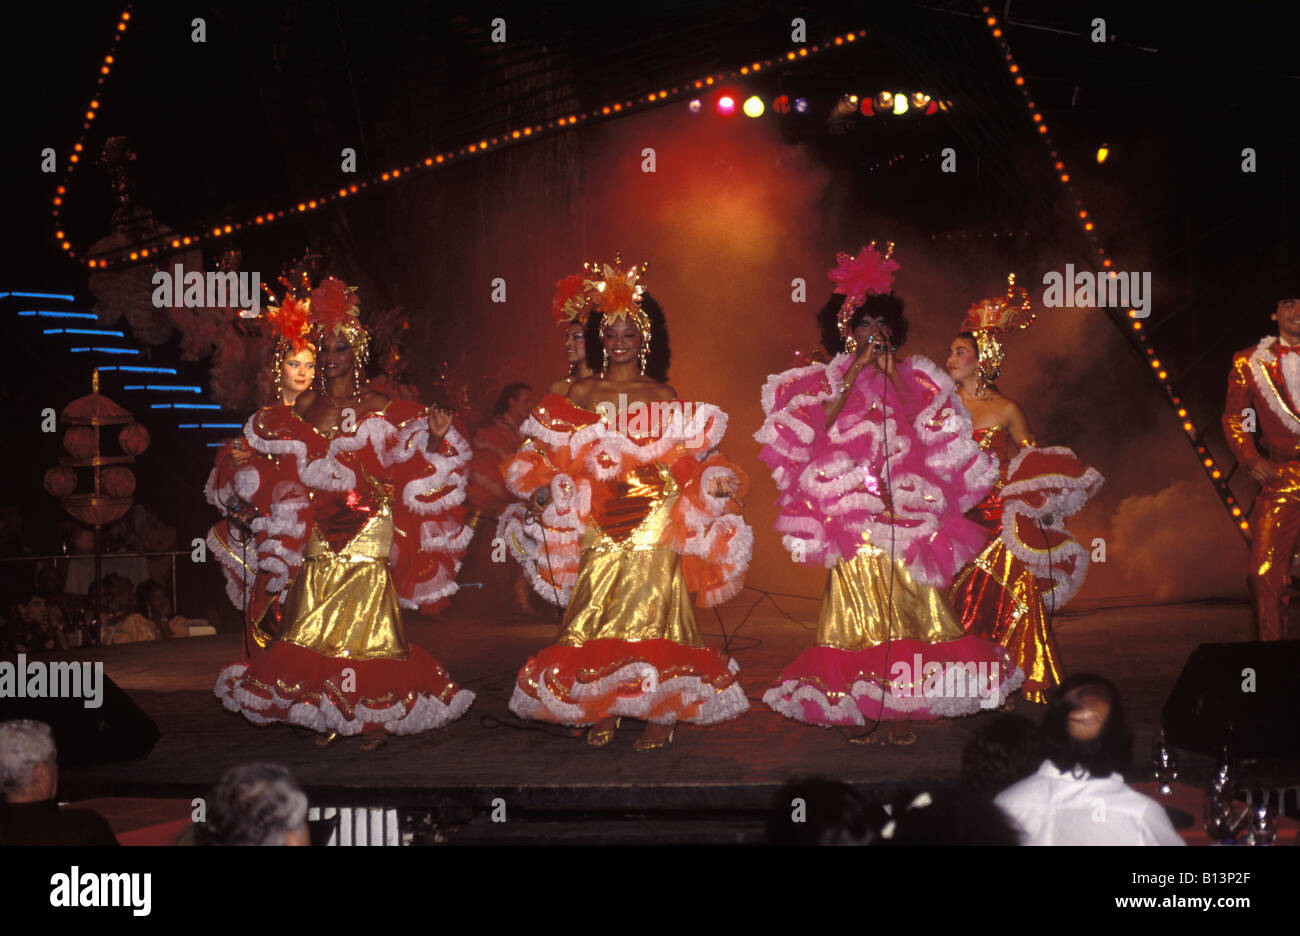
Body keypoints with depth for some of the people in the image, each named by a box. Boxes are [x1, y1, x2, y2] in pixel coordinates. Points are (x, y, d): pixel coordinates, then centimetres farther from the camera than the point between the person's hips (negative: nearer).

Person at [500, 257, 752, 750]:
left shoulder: (664, 399, 8)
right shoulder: (580, 394, 9)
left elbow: (688, 461, 7)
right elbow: (550, 459, 9)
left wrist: (715, 483, -9)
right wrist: (545, 489, -8)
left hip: (654, 527, -1)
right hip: (597, 528, 1)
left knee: (654, 618, -5)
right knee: (596, 621, -2)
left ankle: (660, 712, -1)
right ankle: (601, 712, 5)